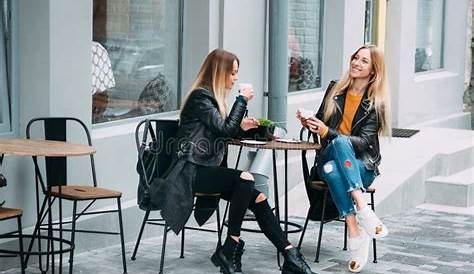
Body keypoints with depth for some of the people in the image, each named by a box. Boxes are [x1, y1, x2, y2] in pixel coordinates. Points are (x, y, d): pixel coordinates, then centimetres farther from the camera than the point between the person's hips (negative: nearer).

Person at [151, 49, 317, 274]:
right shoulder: (200, 97, -10)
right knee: (245, 178, -30)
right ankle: (229, 250, -23)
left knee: (258, 198, -10)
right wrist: (242, 100, -10)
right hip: (192, 171, -9)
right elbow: (225, 130, -18)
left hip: (207, 169, 9)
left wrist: (240, 127, 10)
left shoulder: (212, 97, 19)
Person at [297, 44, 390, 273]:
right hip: (329, 158, 2)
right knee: (331, 169, -36)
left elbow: (363, 142, -12)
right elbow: (321, 123, 20)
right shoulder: (335, 89, 10)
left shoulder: (376, 103, -1)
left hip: (362, 166, -2)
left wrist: (327, 132, -24)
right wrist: (310, 123, -5)